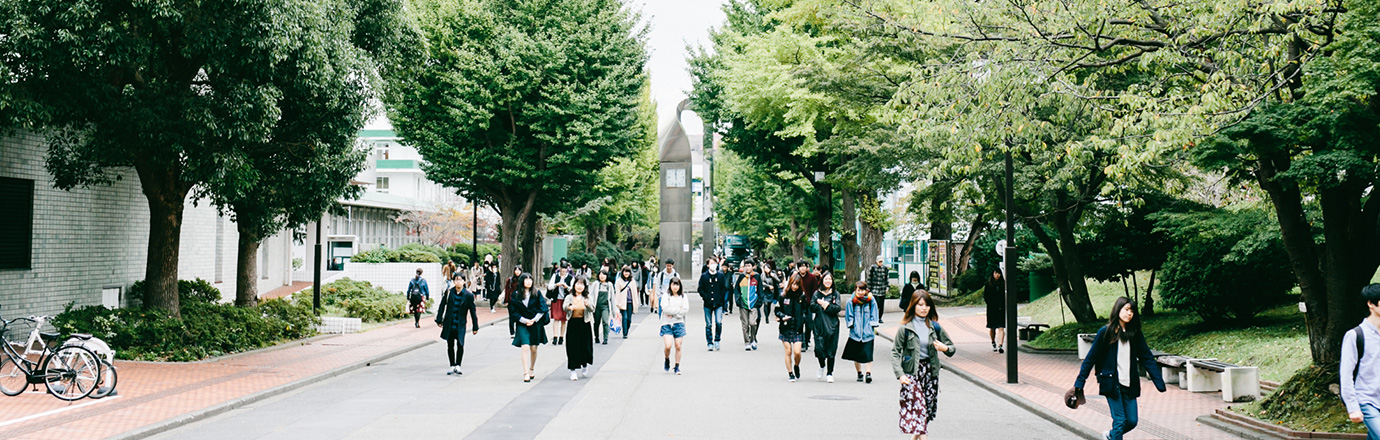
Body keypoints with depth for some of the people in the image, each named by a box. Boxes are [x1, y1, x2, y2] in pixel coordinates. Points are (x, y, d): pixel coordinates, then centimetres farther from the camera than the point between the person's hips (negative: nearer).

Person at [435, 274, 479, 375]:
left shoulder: (468, 295, -4)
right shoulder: (449, 292, 0)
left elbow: (472, 312, 2)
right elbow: (442, 306, 9)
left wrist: (475, 327, 4)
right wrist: (439, 320, 8)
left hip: (460, 324, -2)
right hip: (449, 324, 2)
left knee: (460, 345, -12)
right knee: (450, 345, 8)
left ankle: (458, 365, -1)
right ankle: (452, 366, 19)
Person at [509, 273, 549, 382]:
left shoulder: (537, 294, 4)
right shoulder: (515, 295, 2)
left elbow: (543, 308, 0)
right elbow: (513, 312, 0)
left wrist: (534, 320, -11)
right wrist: (525, 320, -11)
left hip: (536, 324, 1)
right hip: (522, 324, -1)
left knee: (533, 348, 6)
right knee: (525, 347, -14)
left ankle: (531, 370, 26)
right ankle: (526, 374, -15)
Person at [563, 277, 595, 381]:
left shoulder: (588, 298, 4)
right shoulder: (569, 297, 3)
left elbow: (592, 309, -11)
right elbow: (564, 307, -13)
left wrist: (587, 304, -33)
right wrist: (569, 307, -36)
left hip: (585, 324, 1)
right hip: (572, 324, 0)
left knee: (585, 346, 4)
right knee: (572, 347, -3)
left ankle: (585, 365, 32)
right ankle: (573, 370, 4)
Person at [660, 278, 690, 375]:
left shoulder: (683, 297, 9)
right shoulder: (665, 296, 3)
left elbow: (686, 309, -3)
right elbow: (665, 308, -12)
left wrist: (672, 313, -10)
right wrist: (678, 309, -9)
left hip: (679, 324, 2)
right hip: (667, 324, -2)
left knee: (678, 346, 0)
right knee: (668, 346, -14)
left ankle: (677, 366, 12)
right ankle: (667, 359, 16)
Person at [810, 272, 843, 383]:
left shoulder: (835, 294, 7)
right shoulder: (817, 293, 8)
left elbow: (838, 308, -5)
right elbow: (812, 307, -1)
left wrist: (825, 304, -12)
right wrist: (823, 305, -12)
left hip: (832, 325, 0)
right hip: (819, 325, 0)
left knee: (831, 349, -1)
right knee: (819, 348, -5)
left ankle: (829, 374, 9)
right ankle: (822, 366, 26)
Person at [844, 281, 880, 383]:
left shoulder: (871, 301, 1)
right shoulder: (851, 302, 1)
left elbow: (873, 316, 8)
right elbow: (849, 317, 9)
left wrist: (873, 328, 3)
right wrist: (851, 326, 1)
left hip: (868, 332, -1)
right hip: (855, 332, 1)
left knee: (867, 353, -11)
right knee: (856, 354, 8)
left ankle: (868, 373, -11)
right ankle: (859, 373, 22)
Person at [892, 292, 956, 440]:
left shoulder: (935, 327, 6)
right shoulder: (905, 328, -3)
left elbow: (952, 349, 14)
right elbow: (895, 352, -3)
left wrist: (945, 348, -10)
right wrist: (900, 374, -14)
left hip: (930, 371, 4)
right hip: (911, 372, -4)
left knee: (929, 407, 8)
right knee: (918, 407, -14)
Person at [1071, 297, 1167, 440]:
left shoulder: (1135, 334, 5)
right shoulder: (1105, 332, -5)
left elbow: (1147, 358, 7)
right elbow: (1091, 358, -1)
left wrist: (1160, 383, 0)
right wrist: (1079, 382, -3)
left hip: (1130, 385, 4)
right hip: (1112, 383, -4)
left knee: (1132, 421, 6)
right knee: (1119, 421, -7)